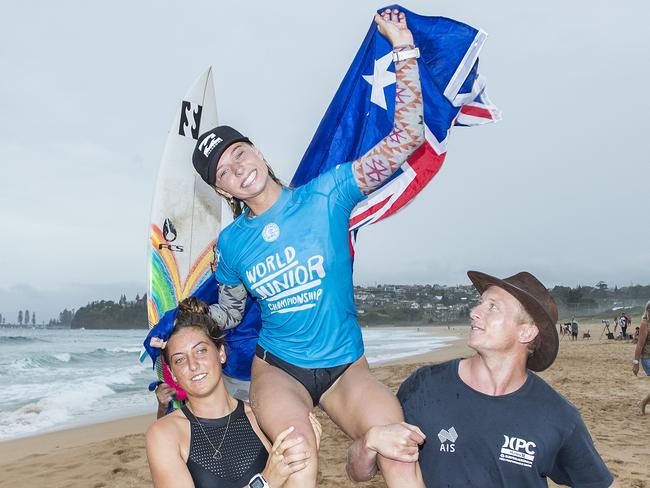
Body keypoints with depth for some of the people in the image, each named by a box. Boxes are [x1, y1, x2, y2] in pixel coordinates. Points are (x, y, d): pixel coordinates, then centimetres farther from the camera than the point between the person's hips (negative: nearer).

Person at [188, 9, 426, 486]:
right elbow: (229, 311, 17)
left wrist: (404, 49, -16)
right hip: (277, 368, 1)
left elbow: (405, 138, -12)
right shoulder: (230, 243, 1)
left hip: (345, 366, -1)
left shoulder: (326, 195, -7)